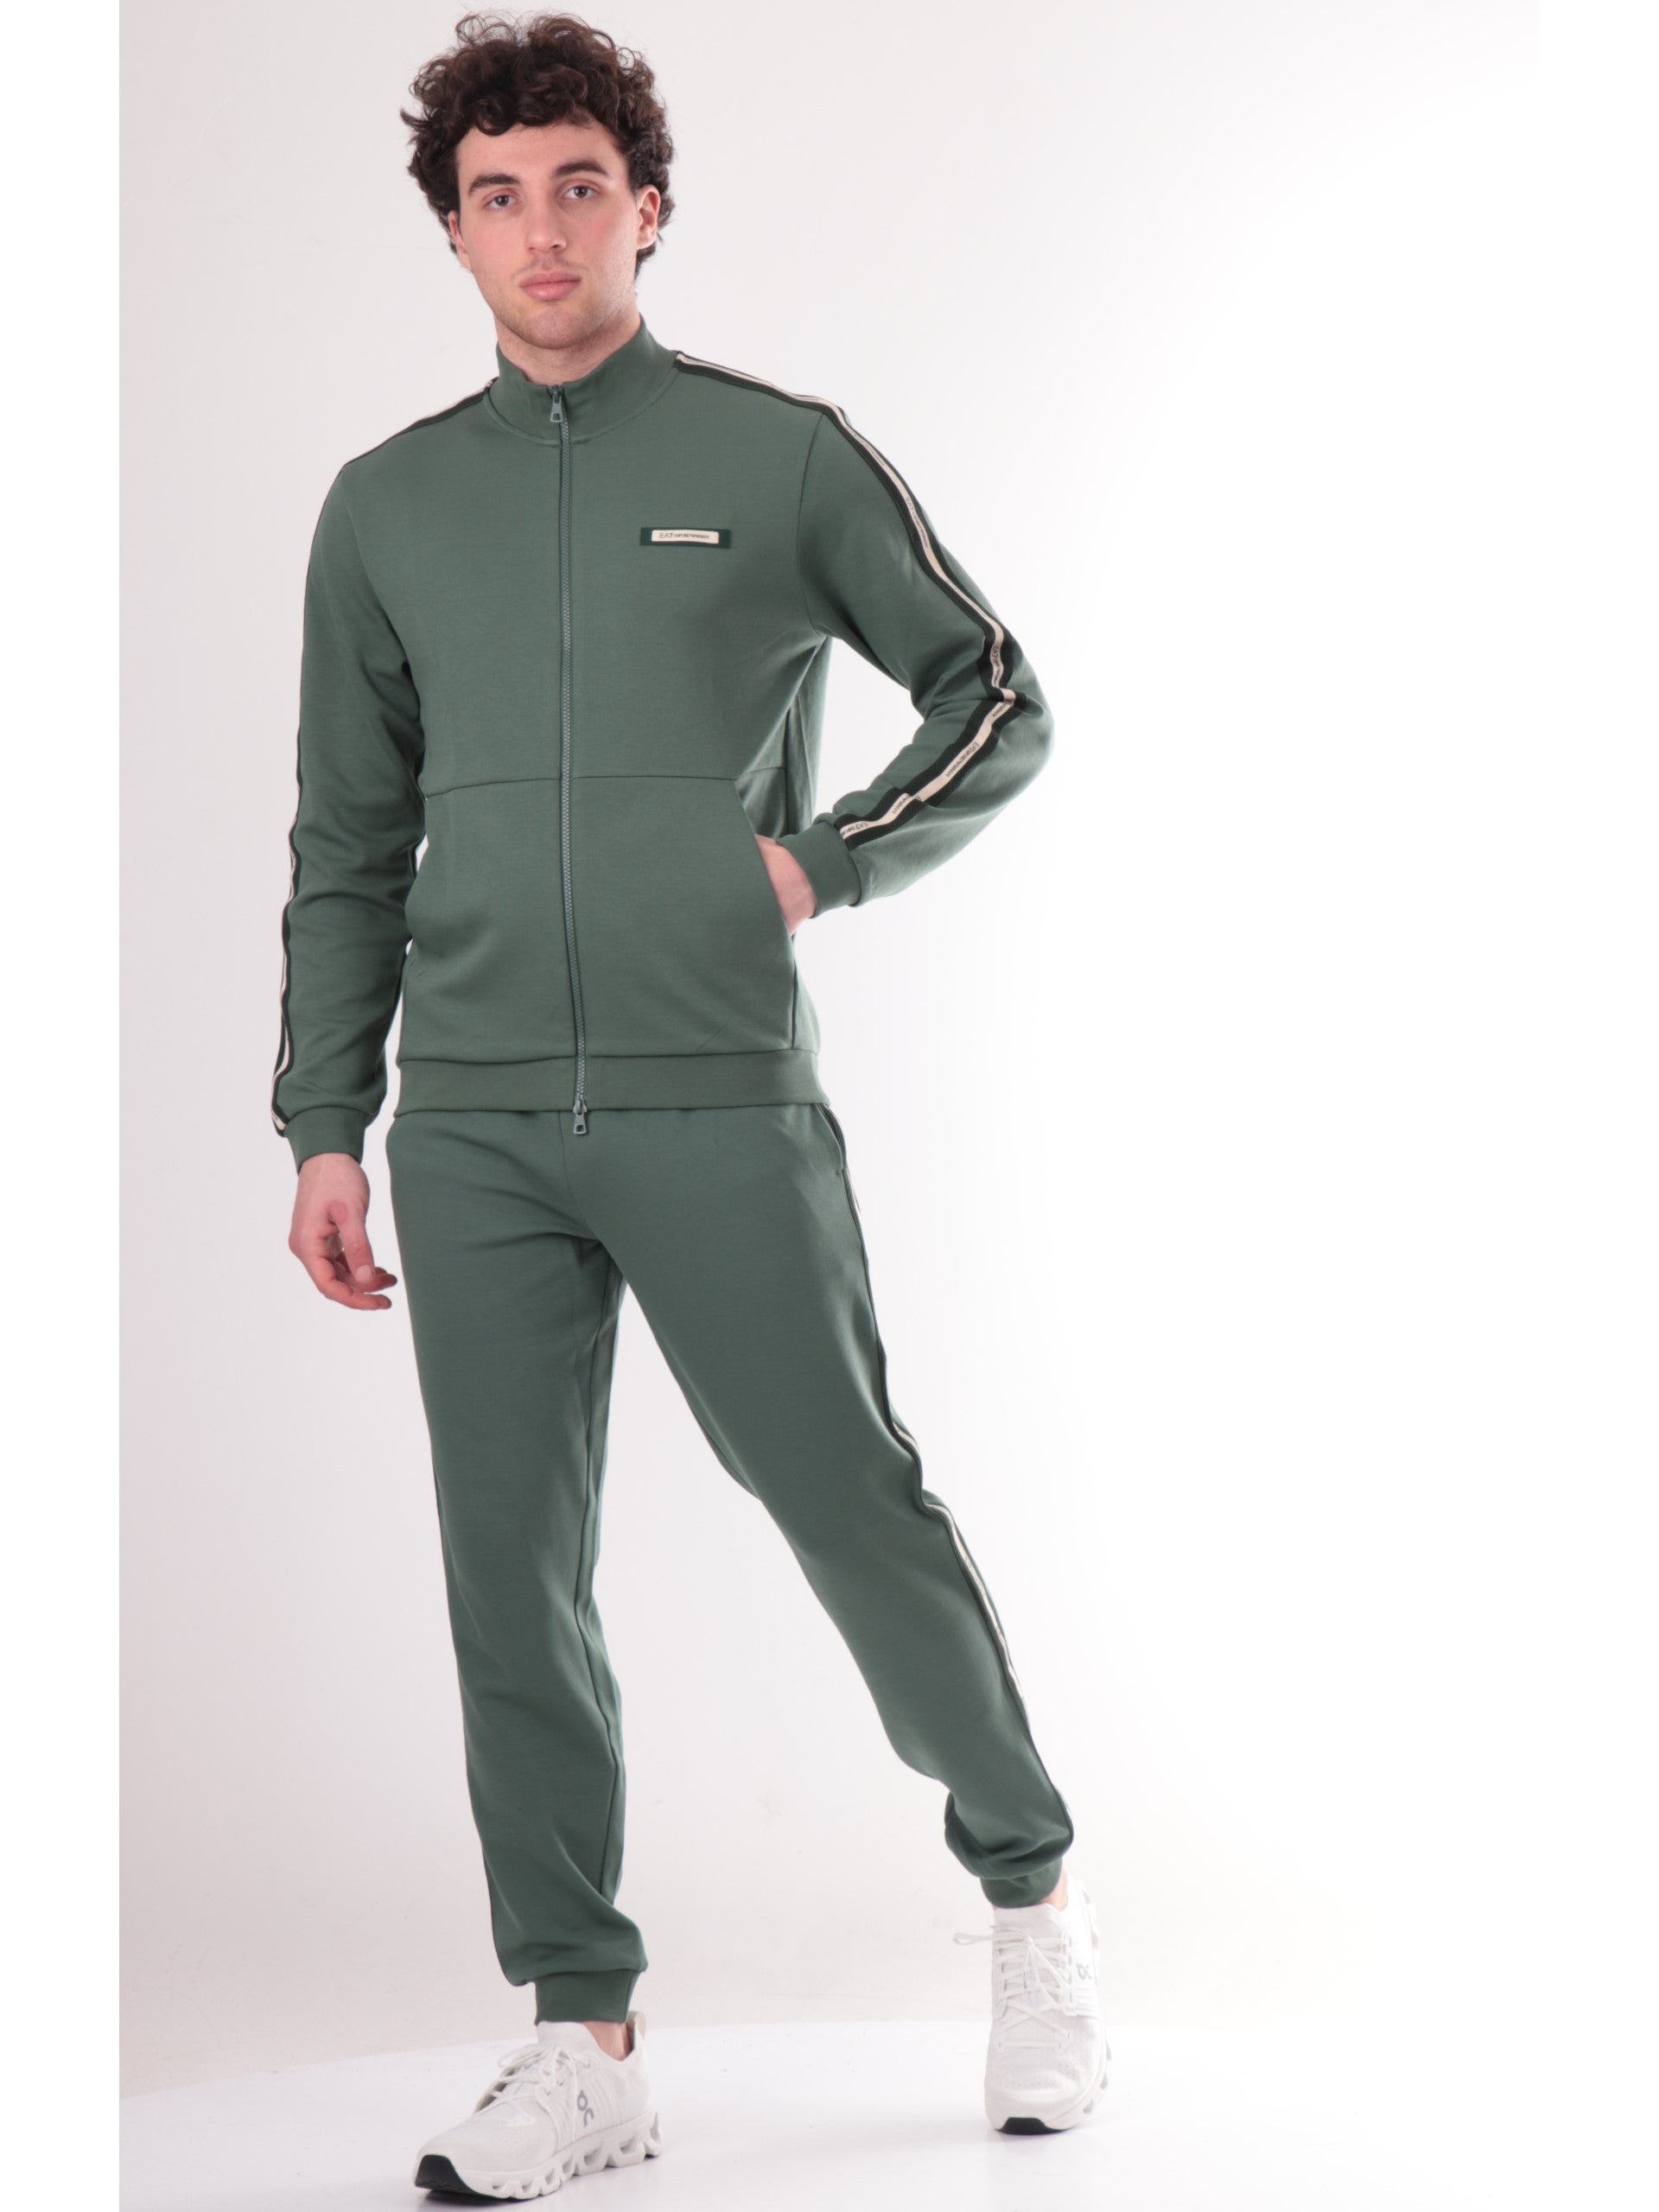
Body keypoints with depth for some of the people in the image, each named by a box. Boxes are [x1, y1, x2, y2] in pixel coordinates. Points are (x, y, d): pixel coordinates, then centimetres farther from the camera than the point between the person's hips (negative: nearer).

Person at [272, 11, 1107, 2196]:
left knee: (858, 1512, 1)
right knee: (514, 1582, 3)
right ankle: (584, 2037, 14)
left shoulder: (783, 457, 3)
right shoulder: (388, 505, 12)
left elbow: (1000, 700, 8)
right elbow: (347, 844, 15)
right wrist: (325, 1127, 9)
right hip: (474, 1130, 3)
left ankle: (1029, 1886, 26)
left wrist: (824, 859, -7)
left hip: (721, 1106, -3)